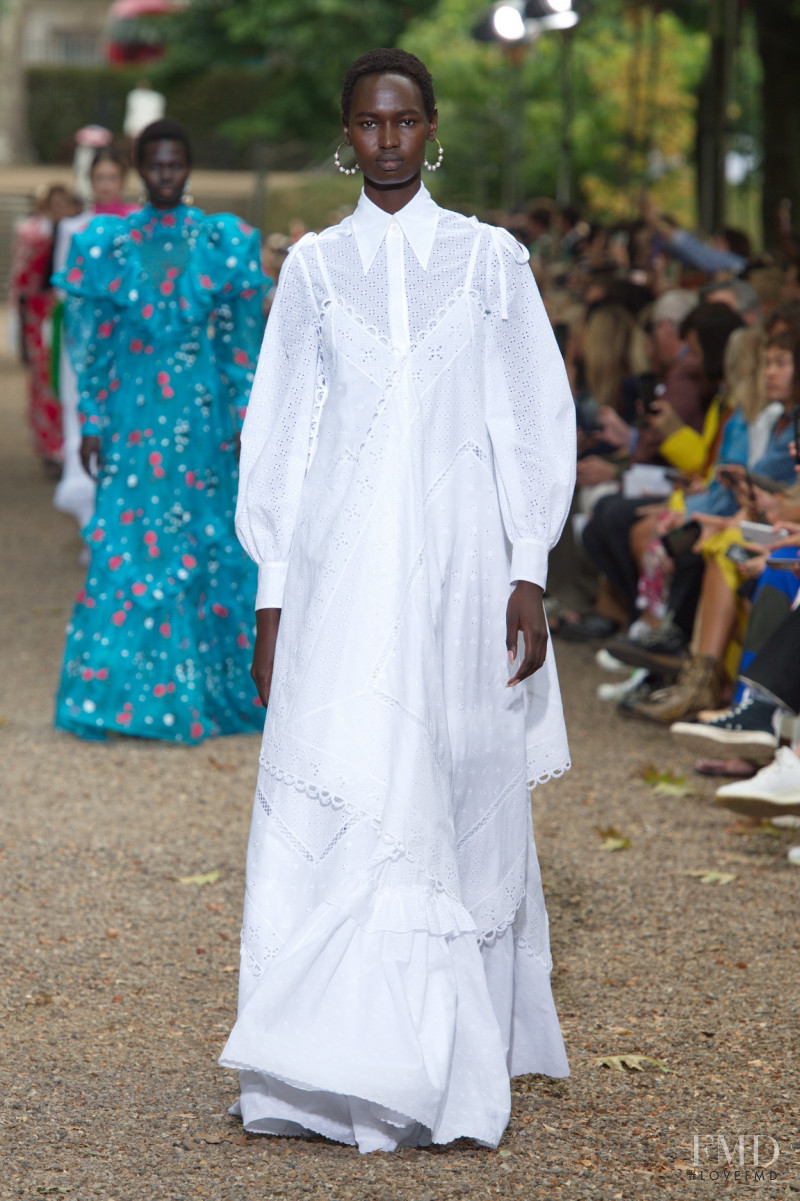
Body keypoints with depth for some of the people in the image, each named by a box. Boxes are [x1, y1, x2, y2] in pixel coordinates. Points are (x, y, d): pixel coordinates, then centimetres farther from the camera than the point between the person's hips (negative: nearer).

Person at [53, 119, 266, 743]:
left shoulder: (224, 242, 2)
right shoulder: (109, 244, 3)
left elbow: (243, 340, 3)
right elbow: (93, 344, 4)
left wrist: (246, 418, -2)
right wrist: (94, 423, 1)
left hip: (204, 413, 0)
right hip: (134, 413, 0)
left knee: (209, 544, 4)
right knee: (126, 546, -2)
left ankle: (211, 684, 15)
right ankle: (120, 689, 5)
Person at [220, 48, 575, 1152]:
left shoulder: (490, 259, 6)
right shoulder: (314, 266, 9)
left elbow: (534, 422, 5)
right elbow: (281, 432, 10)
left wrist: (529, 576, -2)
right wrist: (273, 591, 5)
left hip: (457, 563, -1)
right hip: (341, 565, 1)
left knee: (458, 804, 3)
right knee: (332, 801, -7)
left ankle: (455, 1062, 14)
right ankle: (335, 1070, -3)